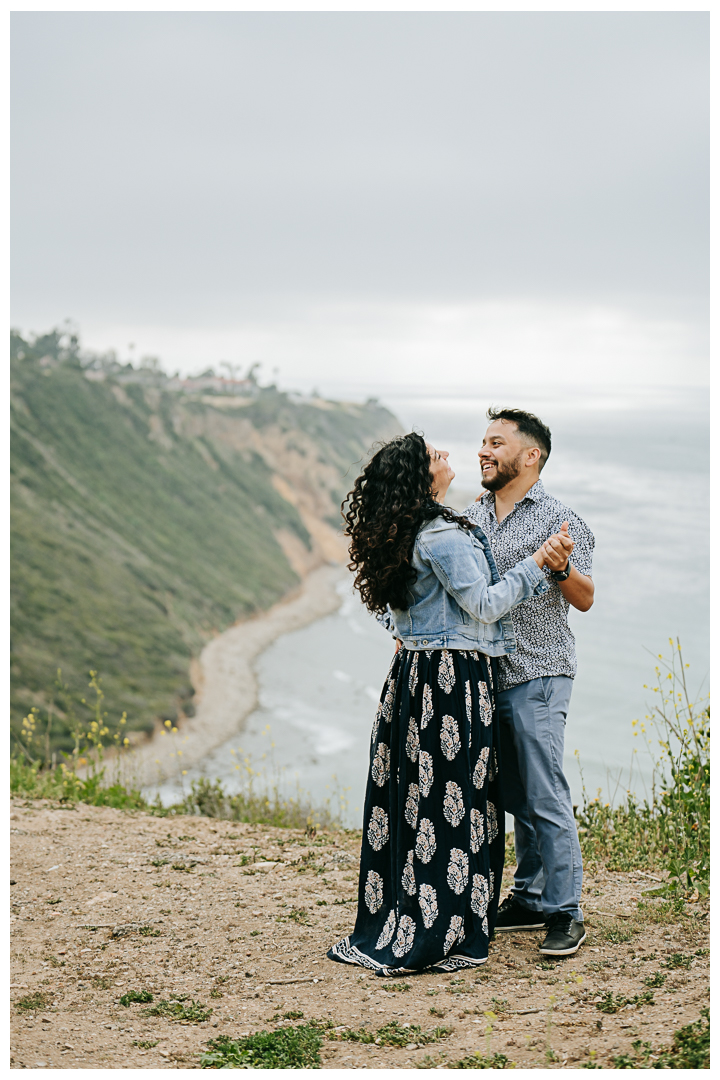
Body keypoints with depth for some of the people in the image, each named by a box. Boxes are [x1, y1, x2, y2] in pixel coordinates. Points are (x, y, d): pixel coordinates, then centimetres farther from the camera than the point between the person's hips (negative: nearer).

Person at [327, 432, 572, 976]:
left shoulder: (405, 532, 12)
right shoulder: (441, 534, -16)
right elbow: (484, 605, -15)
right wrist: (536, 565, -5)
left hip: (413, 672, 9)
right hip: (454, 676, -9)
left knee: (408, 799, 13)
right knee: (452, 804, -1)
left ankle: (387, 929, 21)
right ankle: (440, 937, 5)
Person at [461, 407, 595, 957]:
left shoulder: (559, 519, -5)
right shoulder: (470, 518, 13)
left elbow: (586, 599, -7)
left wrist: (561, 566, -26)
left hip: (537, 674, -6)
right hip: (485, 672, 6)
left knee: (545, 796, -8)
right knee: (516, 796, 13)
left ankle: (566, 913, -2)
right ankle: (530, 899, 22)